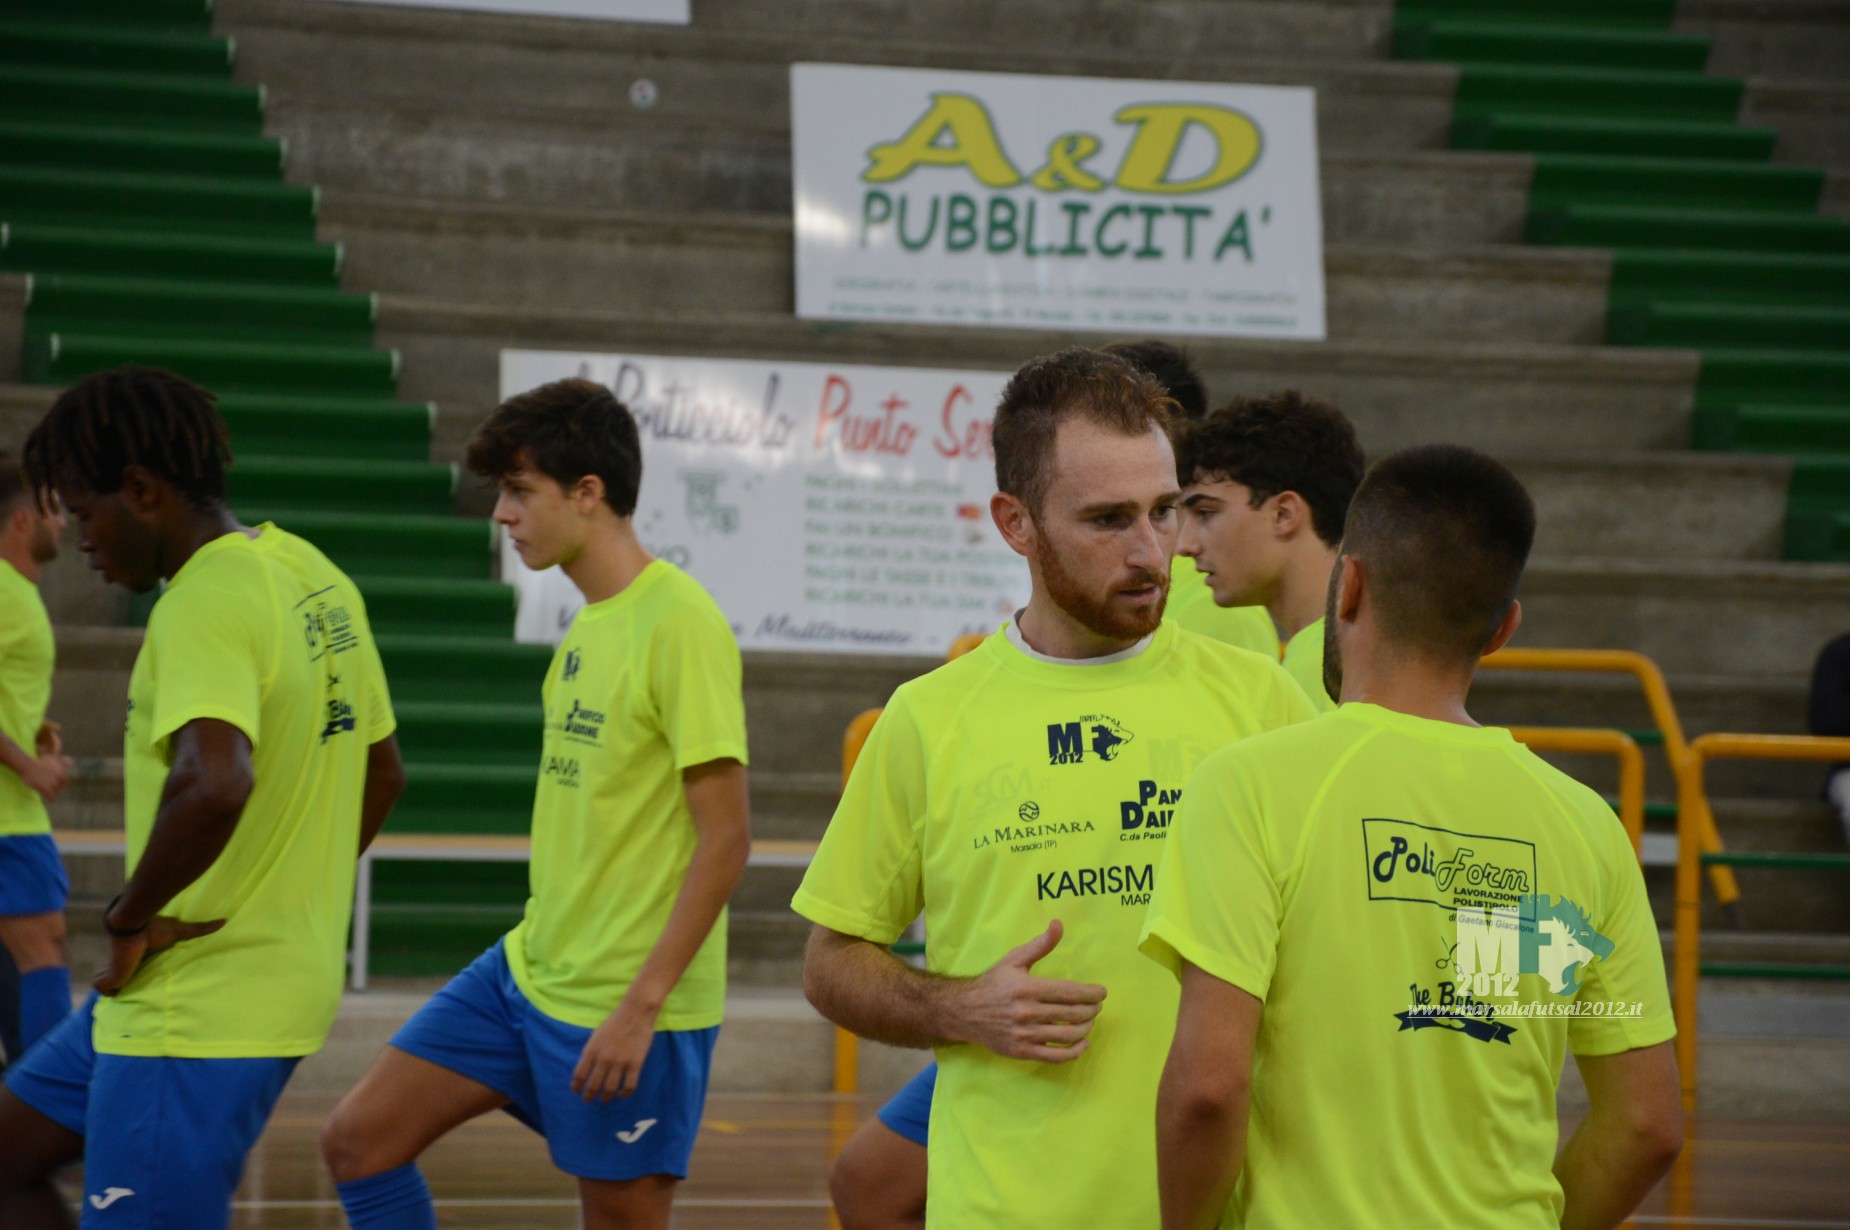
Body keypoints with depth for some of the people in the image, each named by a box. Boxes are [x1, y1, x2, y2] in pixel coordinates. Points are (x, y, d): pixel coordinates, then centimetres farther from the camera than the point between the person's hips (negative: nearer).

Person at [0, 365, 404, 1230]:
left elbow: (214, 784, -38)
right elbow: (382, 771, 21)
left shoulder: (204, 605, -20)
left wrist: (130, 920, -23)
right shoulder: (316, 580, 9)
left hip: (201, 1015, -10)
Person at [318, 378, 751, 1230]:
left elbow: (725, 839, -20)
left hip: (628, 1002, -9)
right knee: (358, 1141, 7)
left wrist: (641, 1004, -22)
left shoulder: (680, 623, -17)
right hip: (528, 968, 9)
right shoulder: (590, 622, 11)